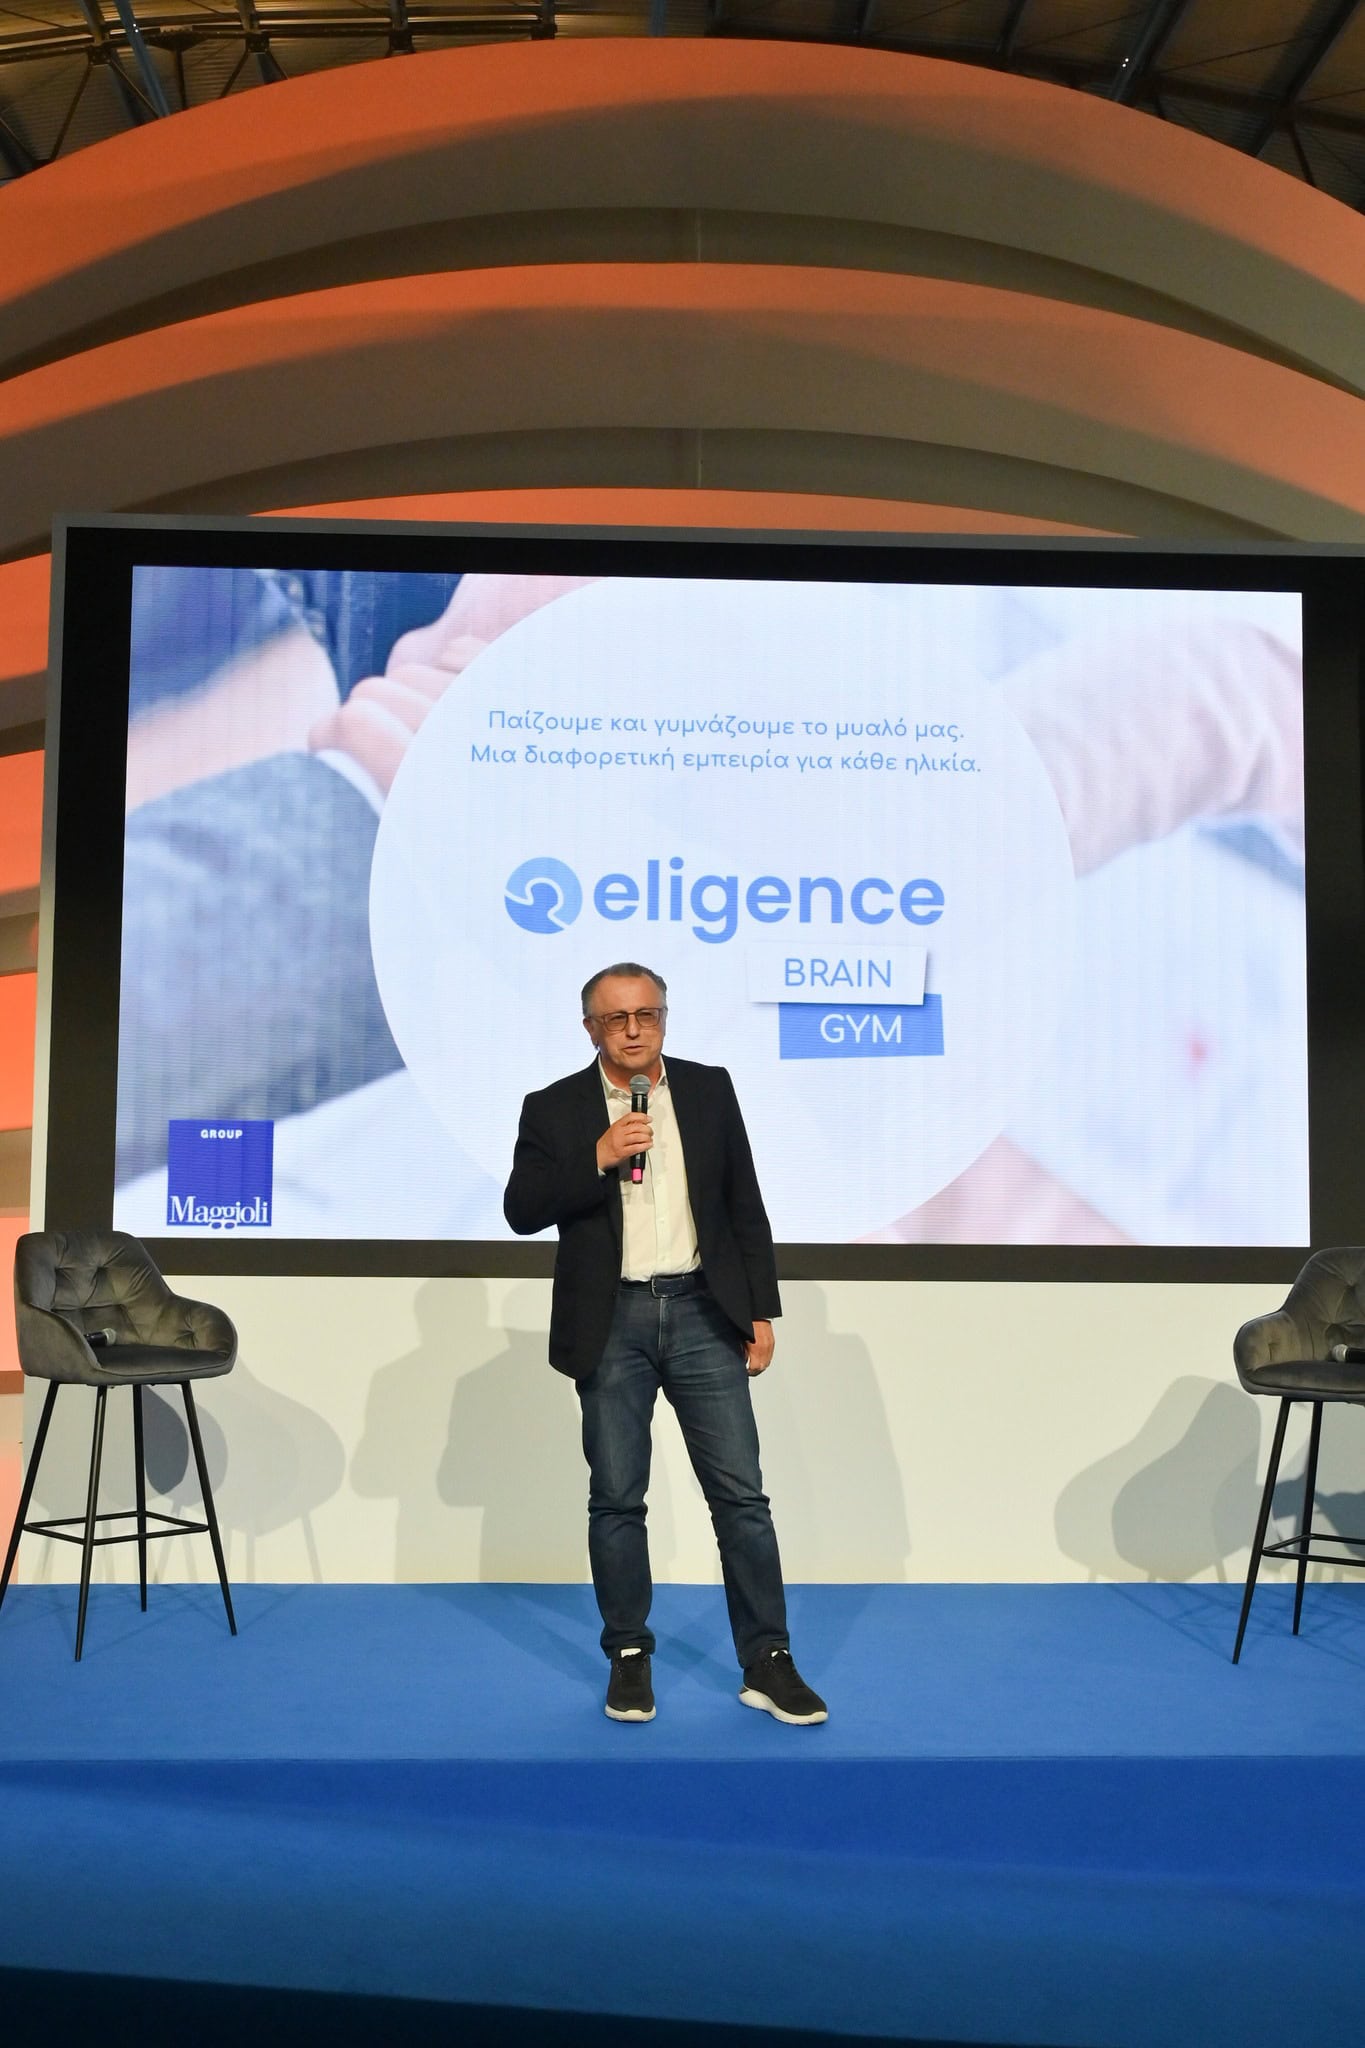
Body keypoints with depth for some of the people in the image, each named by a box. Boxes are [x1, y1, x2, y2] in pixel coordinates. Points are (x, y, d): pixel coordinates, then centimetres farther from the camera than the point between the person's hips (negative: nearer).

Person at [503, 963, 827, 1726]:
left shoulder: (710, 1089, 6)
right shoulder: (555, 1108, 1)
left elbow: (745, 1206, 7)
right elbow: (522, 1211, -7)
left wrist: (762, 1311, 3)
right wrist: (597, 1157, -19)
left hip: (701, 1312, 1)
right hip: (610, 1323, -1)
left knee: (741, 1493, 1)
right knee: (617, 1499, 6)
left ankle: (768, 1660, 10)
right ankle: (630, 1657, 20)